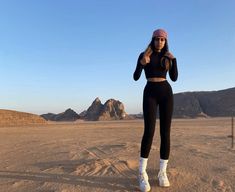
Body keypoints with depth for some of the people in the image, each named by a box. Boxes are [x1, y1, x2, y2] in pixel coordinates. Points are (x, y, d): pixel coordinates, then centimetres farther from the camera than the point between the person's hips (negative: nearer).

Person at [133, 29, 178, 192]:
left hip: (166, 93, 3)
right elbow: (136, 77, -2)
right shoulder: (144, 55, 5)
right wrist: (142, 63, -19)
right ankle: (142, 173, -8)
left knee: (165, 132, -3)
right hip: (150, 93, -3)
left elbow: (174, 78, 5)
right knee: (149, 131, -16)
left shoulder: (168, 56, 14)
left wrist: (173, 60, -6)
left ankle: (162, 172, 6)